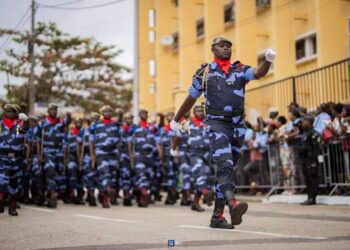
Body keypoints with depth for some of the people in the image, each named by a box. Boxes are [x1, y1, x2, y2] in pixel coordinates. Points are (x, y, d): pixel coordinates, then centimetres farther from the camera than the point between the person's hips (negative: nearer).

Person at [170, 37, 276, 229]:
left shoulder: (240, 70, 12)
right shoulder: (204, 73, 7)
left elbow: (258, 73, -8)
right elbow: (190, 98, 18)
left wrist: (268, 60, -29)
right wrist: (176, 120, 26)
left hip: (238, 125, 4)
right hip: (217, 124, -4)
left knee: (228, 168, 6)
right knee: (225, 164, -24)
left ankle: (217, 215, 12)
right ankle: (233, 206, -42)